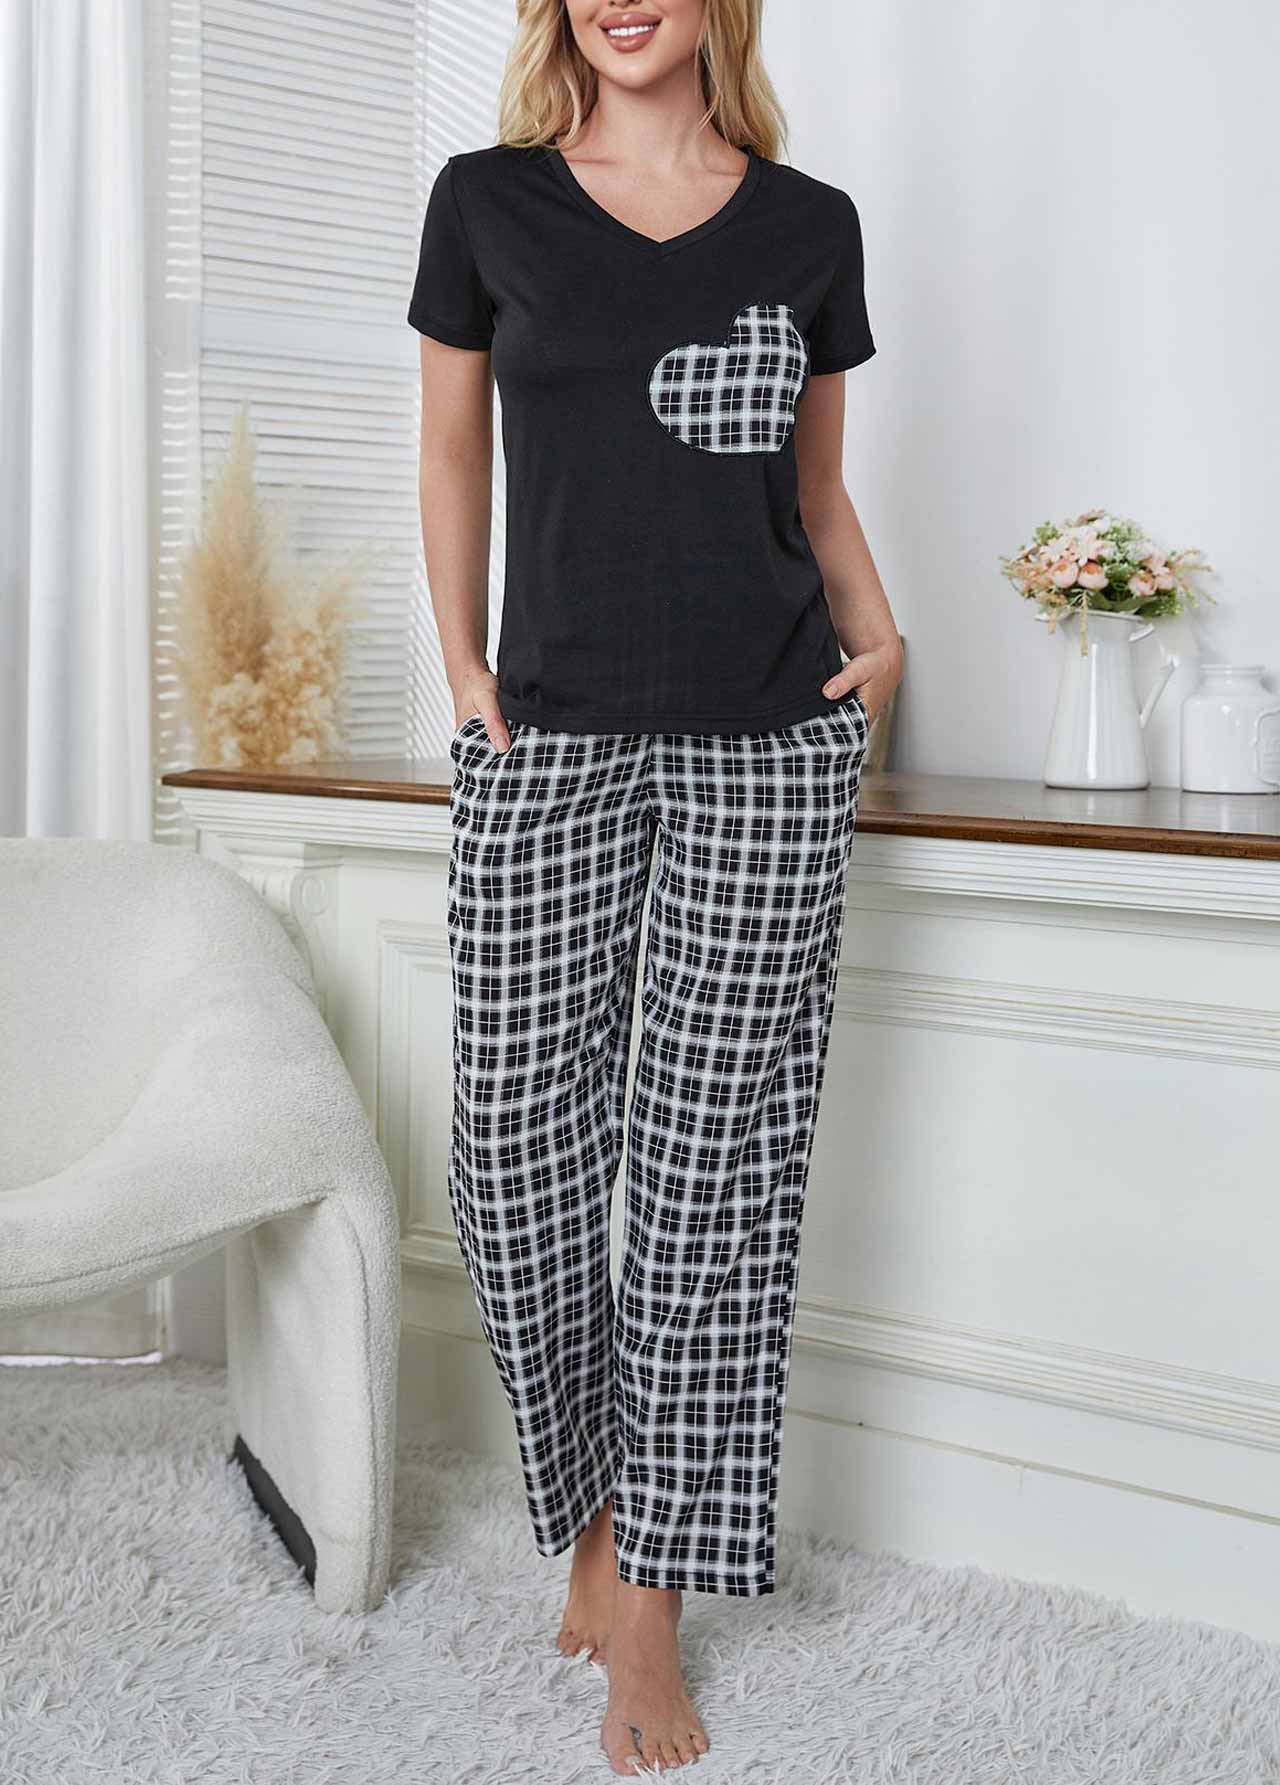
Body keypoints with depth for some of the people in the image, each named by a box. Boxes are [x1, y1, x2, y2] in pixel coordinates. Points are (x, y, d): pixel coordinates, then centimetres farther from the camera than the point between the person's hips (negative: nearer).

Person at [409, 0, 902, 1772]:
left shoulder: (810, 226, 8)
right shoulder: (491, 203, 6)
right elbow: (456, 445, 14)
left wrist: (877, 639, -1)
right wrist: (463, 662, 5)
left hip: (768, 742, 0)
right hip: (551, 732, 0)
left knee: (714, 1160, 1)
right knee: (518, 1149, -2)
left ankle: (649, 1597, 11)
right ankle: (593, 1504, 23)